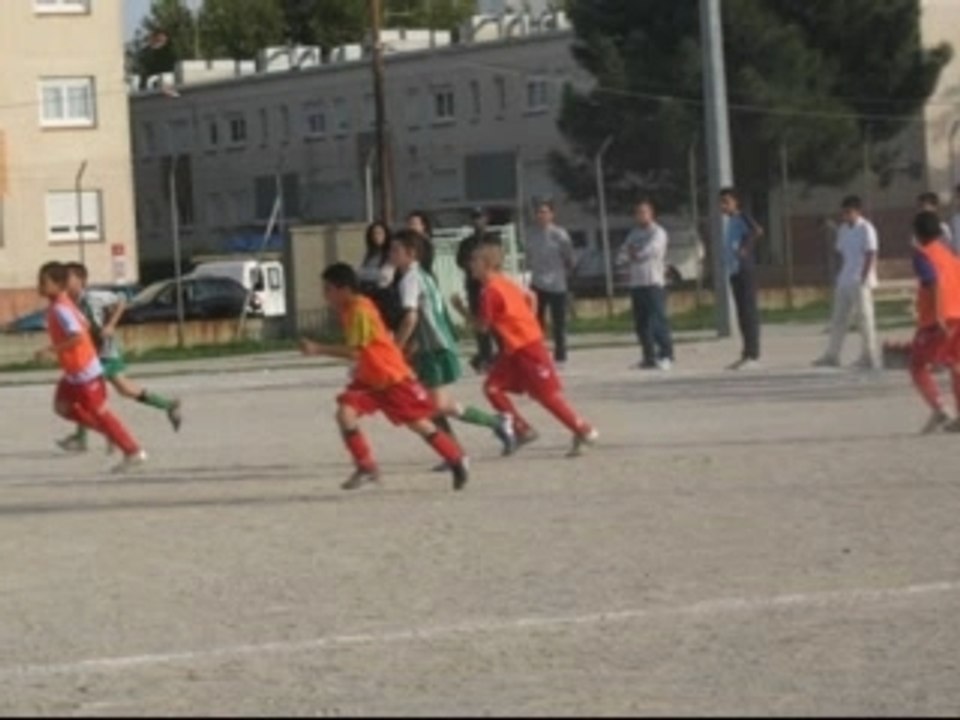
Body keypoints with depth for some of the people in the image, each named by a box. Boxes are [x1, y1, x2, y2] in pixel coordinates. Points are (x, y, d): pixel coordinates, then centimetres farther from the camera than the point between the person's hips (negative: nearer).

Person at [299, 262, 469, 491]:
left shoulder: (360, 311, -25)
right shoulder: (349, 309, 3)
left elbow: (354, 352, -32)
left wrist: (318, 349, -32)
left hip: (393, 378, -8)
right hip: (369, 379, 8)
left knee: (420, 424, 3)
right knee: (345, 413, -13)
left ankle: (457, 461, 22)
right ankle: (367, 468, -4)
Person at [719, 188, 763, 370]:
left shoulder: (742, 218, -10)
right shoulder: (729, 221, 18)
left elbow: (757, 230, -29)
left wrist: (746, 248, -24)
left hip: (745, 270, -9)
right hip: (734, 271, 9)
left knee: (749, 312, -9)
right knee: (741, 314, 12)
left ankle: (753, 356, -10)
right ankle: (747, 354, 17)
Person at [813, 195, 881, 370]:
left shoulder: (866, 229, -9)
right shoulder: (843, 229, 13)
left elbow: (870, 256, -12)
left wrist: (863, 280, -16)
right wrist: (840, 277, 8)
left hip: (860, 282, -8)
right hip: (844, 282, 8)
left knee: (865, 318, -4)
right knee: (839, 319, 10)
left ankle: (871, 357, 0)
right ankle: (832, 356, 15)